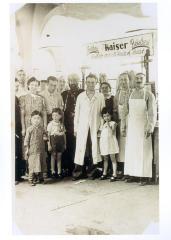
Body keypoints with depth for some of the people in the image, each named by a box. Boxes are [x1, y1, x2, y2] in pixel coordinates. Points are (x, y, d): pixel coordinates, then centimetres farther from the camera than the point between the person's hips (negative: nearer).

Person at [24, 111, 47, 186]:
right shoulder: (30, 129, -5)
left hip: (41, 149, 4)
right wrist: (27, 149, -8)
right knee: (32, 164, -3)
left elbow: (44, 135, 19)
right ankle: (31, 180, 6)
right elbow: (27, 139, -4)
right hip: (32, 150, -4)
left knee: (41, 163, 11)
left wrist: (45, 137, -5)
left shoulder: (42, 128, 7)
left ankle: (41, 178, 25)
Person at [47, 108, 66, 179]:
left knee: (59, 156, 7)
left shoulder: (61, 124, 8)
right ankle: (53, 172, 12)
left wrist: (65, 143, 12)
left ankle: (59, 172, 13)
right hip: (53, 140, -3)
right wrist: (49, 144, -9)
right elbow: (48, 135, -4)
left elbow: (64, 134, 13)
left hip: (60, 141, 3)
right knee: (53, 156, 2)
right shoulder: (51, 124, -3)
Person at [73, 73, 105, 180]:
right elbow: (77, 113, 9)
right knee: (81, 149, -2)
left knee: (94, 149, -1)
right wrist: (76, 128, 5)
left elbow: (103, 112, 7)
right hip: (82, 127, 0)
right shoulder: (80, 96, 9)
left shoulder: (100, 96, 7)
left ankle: (91, 172, 10)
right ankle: (78, 172, 6)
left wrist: (102, 127, -1)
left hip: (95, 127, 0)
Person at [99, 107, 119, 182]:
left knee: (113, 158, -3)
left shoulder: (113, 123, -2)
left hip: (111, 143, -6)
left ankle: (114, 174, -2)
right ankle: (104, 173, 20)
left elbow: (111, 132, -16)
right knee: (105, 159, 13)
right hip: (104, 143, 6)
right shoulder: (103, 125, 16)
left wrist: (108, 124, -19)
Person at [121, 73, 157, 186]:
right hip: (131, 127, 4)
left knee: (144, 151, -1)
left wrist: (150, 128, -15)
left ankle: (144, 176, 5)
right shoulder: (130, 95, 9)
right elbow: (125, 112, 11)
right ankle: (132, 174, 12)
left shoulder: (149, 95, -2)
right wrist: (123, 127, 7)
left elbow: (152, 113, -7)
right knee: (130, 151, 4)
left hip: (143, 127, -3)